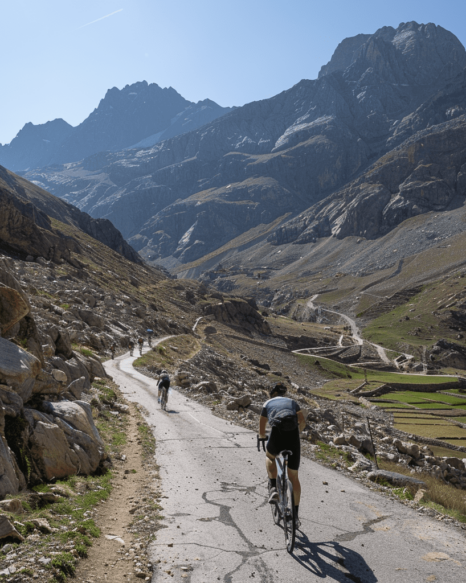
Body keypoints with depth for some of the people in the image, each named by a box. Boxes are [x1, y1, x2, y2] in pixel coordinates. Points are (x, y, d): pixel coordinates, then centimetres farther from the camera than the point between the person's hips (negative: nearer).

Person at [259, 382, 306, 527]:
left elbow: (261, 430, 24)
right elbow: (303, 422, 15)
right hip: (293, 436, 2)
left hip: (277, 433, -1)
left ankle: (273, 489, 17)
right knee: (293, 477, 16)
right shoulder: (292, 402, 27)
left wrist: (263, 438, 46)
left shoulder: (267, 404, 23)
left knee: (270, 456, 35)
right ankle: (295, 515, 20)